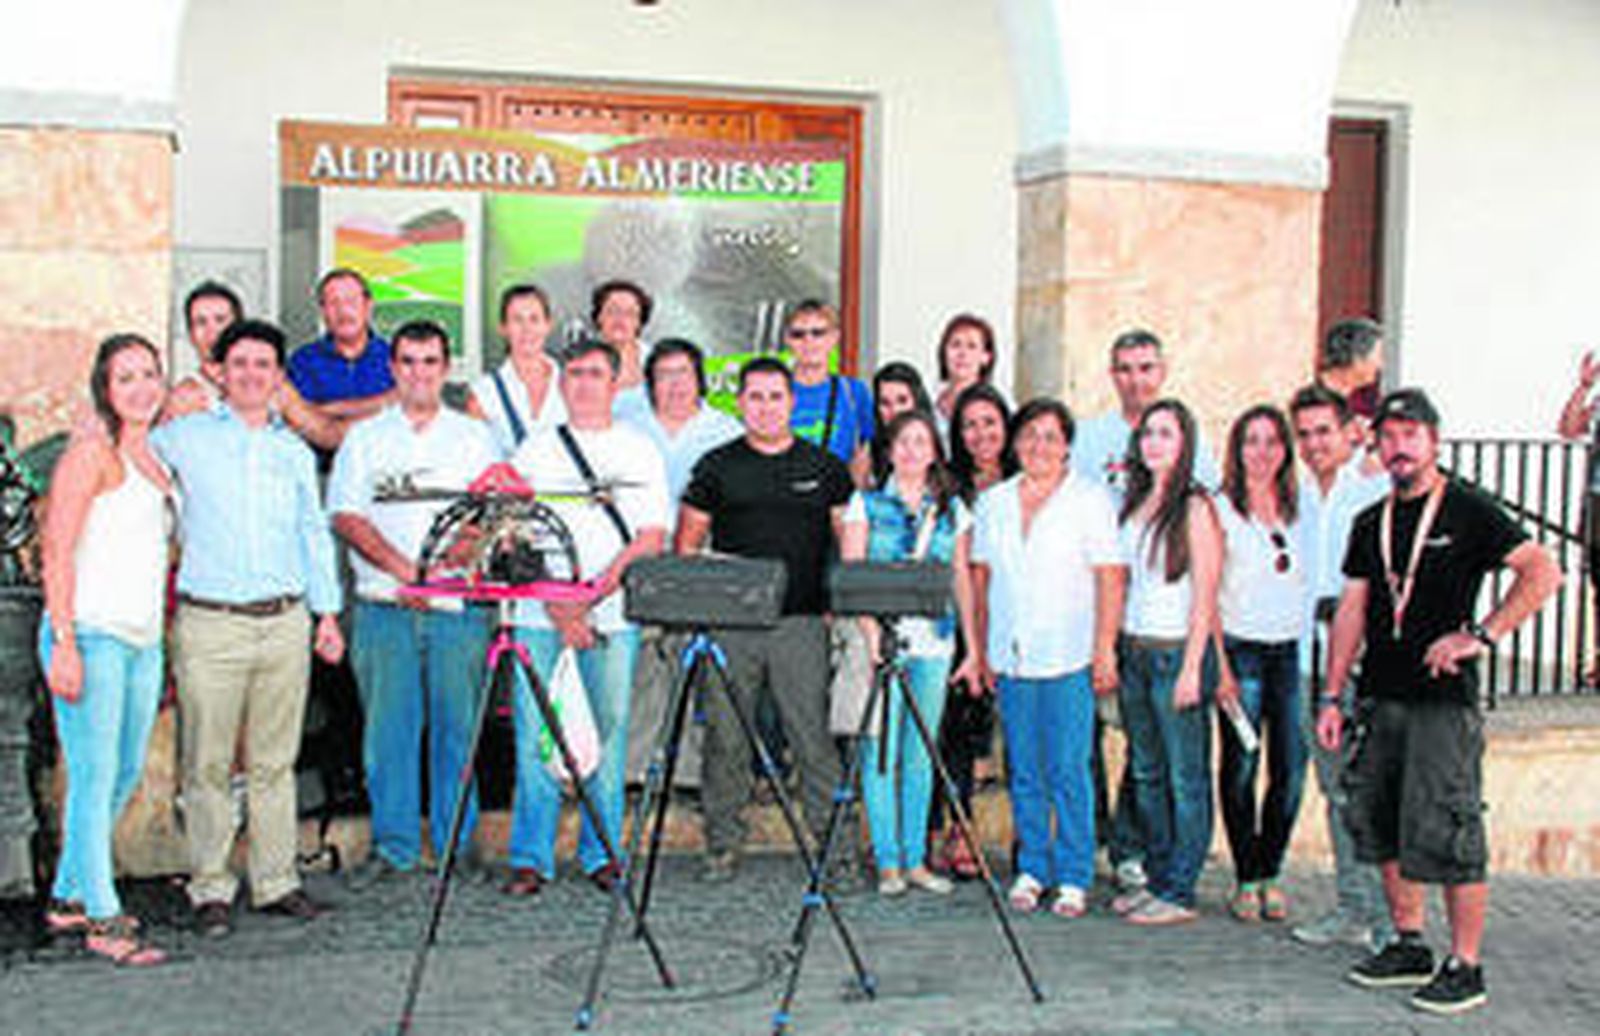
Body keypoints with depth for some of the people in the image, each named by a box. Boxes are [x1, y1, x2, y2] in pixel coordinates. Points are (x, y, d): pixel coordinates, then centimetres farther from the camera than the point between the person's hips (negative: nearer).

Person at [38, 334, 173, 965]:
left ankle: (68, 896, 26)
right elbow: (57, 553, -12)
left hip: (142, 640, 8)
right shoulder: (91, 453, -7)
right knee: (95, 777, -5)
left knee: (126, 773, 13)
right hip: (90, 635, -8)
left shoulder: (156, 456, 15)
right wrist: (64, 644, -18)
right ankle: (103, 920, 1)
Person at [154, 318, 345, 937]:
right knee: (207, 764, -1)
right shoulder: (185, 437, 5)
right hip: (210, 624, -3)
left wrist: (327, 612, 15)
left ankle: (276, 882, 15)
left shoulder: (295, 452, 15)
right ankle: (211, 889, 8)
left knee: (275, 762, 7)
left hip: (285, 622, 3)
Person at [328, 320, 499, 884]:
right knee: (386, 727, 0)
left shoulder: (474, 437, 14)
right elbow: (346, 516, 1)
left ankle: (457, 845, 11)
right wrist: (403, 567, -12)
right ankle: (393, 845, 10)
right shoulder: (364, 438, 12)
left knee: (458, 727, 1)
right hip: (384, 606, 0)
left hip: (459, 607, 0)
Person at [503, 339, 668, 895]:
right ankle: (531, 859, 5)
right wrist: (558, 608, -10)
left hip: (613, 619, 0)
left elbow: (650, 540, 0)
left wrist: (589, 596, -10)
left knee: (608, 732, 2)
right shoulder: (533, 452, 10)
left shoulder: (640, 451, 8)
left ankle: (602, 853, 13)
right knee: (535, 736, -2)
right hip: (540, 617, 0)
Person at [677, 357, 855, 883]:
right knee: (725, 736, 2)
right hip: (729, 623, 1)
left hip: (802, 622, 0)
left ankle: (836, 845, 5)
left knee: (813, 736, -3)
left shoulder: (825, 468, 11)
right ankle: (722, 846, 13)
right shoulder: (716, 467, 9)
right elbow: (687, 543, 11)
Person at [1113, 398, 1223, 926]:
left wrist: (1191, 668, -16)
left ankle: (1179, 892, 4)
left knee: (1186, 778, -1)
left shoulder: (1195, 506, -8)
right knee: (1146, 774, 12)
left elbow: (1205, 595, -11)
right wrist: (1113, 652, 9)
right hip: (1133, 650, 7)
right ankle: (1156, 878, 22)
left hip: (1176, 651, -7)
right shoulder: (1135, 502, 13)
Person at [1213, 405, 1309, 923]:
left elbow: (1302, 584, 17)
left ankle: (1270, 871, 16)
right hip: (1241, 650, -4)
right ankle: (1246, 879, 9)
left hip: (1288, 652, 4)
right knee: (1241, 768, 0)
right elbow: (1206, 594, -5)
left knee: (1291, 768, 1)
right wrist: (1220, 665, -10)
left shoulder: (1295, 510, 13)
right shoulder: (1220, 510, -1)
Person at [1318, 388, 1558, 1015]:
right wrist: (1333, 694, 10)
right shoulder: (1371, 523, 14)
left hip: (1443, 701, -7)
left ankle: (1465, 968, 2)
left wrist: (1480, 635, -18)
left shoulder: (1469, 512, -4)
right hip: (1379, 698, 7)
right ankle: (1409, 947, 24)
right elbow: (1351, 611, 15)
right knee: (1381, 829, 11)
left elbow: (1543, 573, -13)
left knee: (1448, 835, -7)